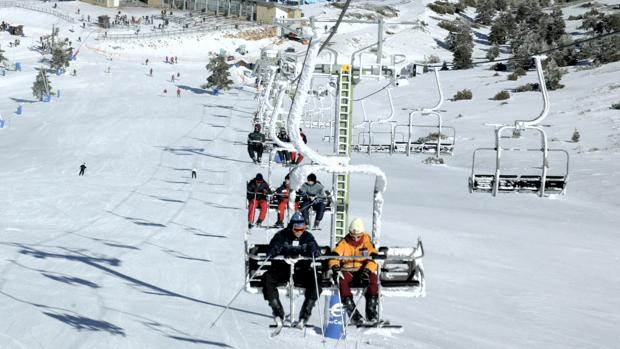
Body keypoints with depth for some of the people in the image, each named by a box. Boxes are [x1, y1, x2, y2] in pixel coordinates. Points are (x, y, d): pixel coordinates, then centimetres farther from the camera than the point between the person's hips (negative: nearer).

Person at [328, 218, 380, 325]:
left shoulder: (367, 242, 5)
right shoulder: (344, 243, 6)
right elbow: (334, 256, -3)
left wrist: (367, 270, -23)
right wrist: (335, 266, -26)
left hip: (363, 271, 0)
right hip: (347, 271, 0)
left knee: (373, 278, -33)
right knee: (341, 279, -34)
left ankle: (371, 310, -29)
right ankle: (352, 312, -38)